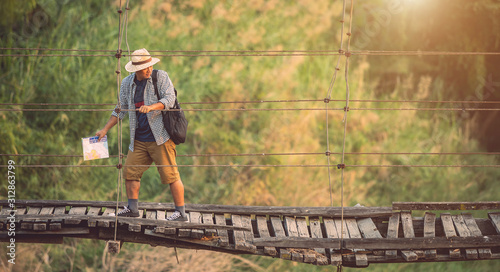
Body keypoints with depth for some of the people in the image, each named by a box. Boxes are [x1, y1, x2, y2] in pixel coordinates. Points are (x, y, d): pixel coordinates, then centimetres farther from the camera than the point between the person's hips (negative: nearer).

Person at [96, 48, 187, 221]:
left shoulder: (161, 77, -4)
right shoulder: (127, 83, 9)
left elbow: (169, 99, -15)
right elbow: (121, 109, 18)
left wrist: (151, 107, -32)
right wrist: (105, 130, 15)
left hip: (160, 137, -5)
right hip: (139, 140, 5)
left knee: (170, 174, -7)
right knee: (130, 171, 5)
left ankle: (181, 212, -2)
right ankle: (132, 208, 17)